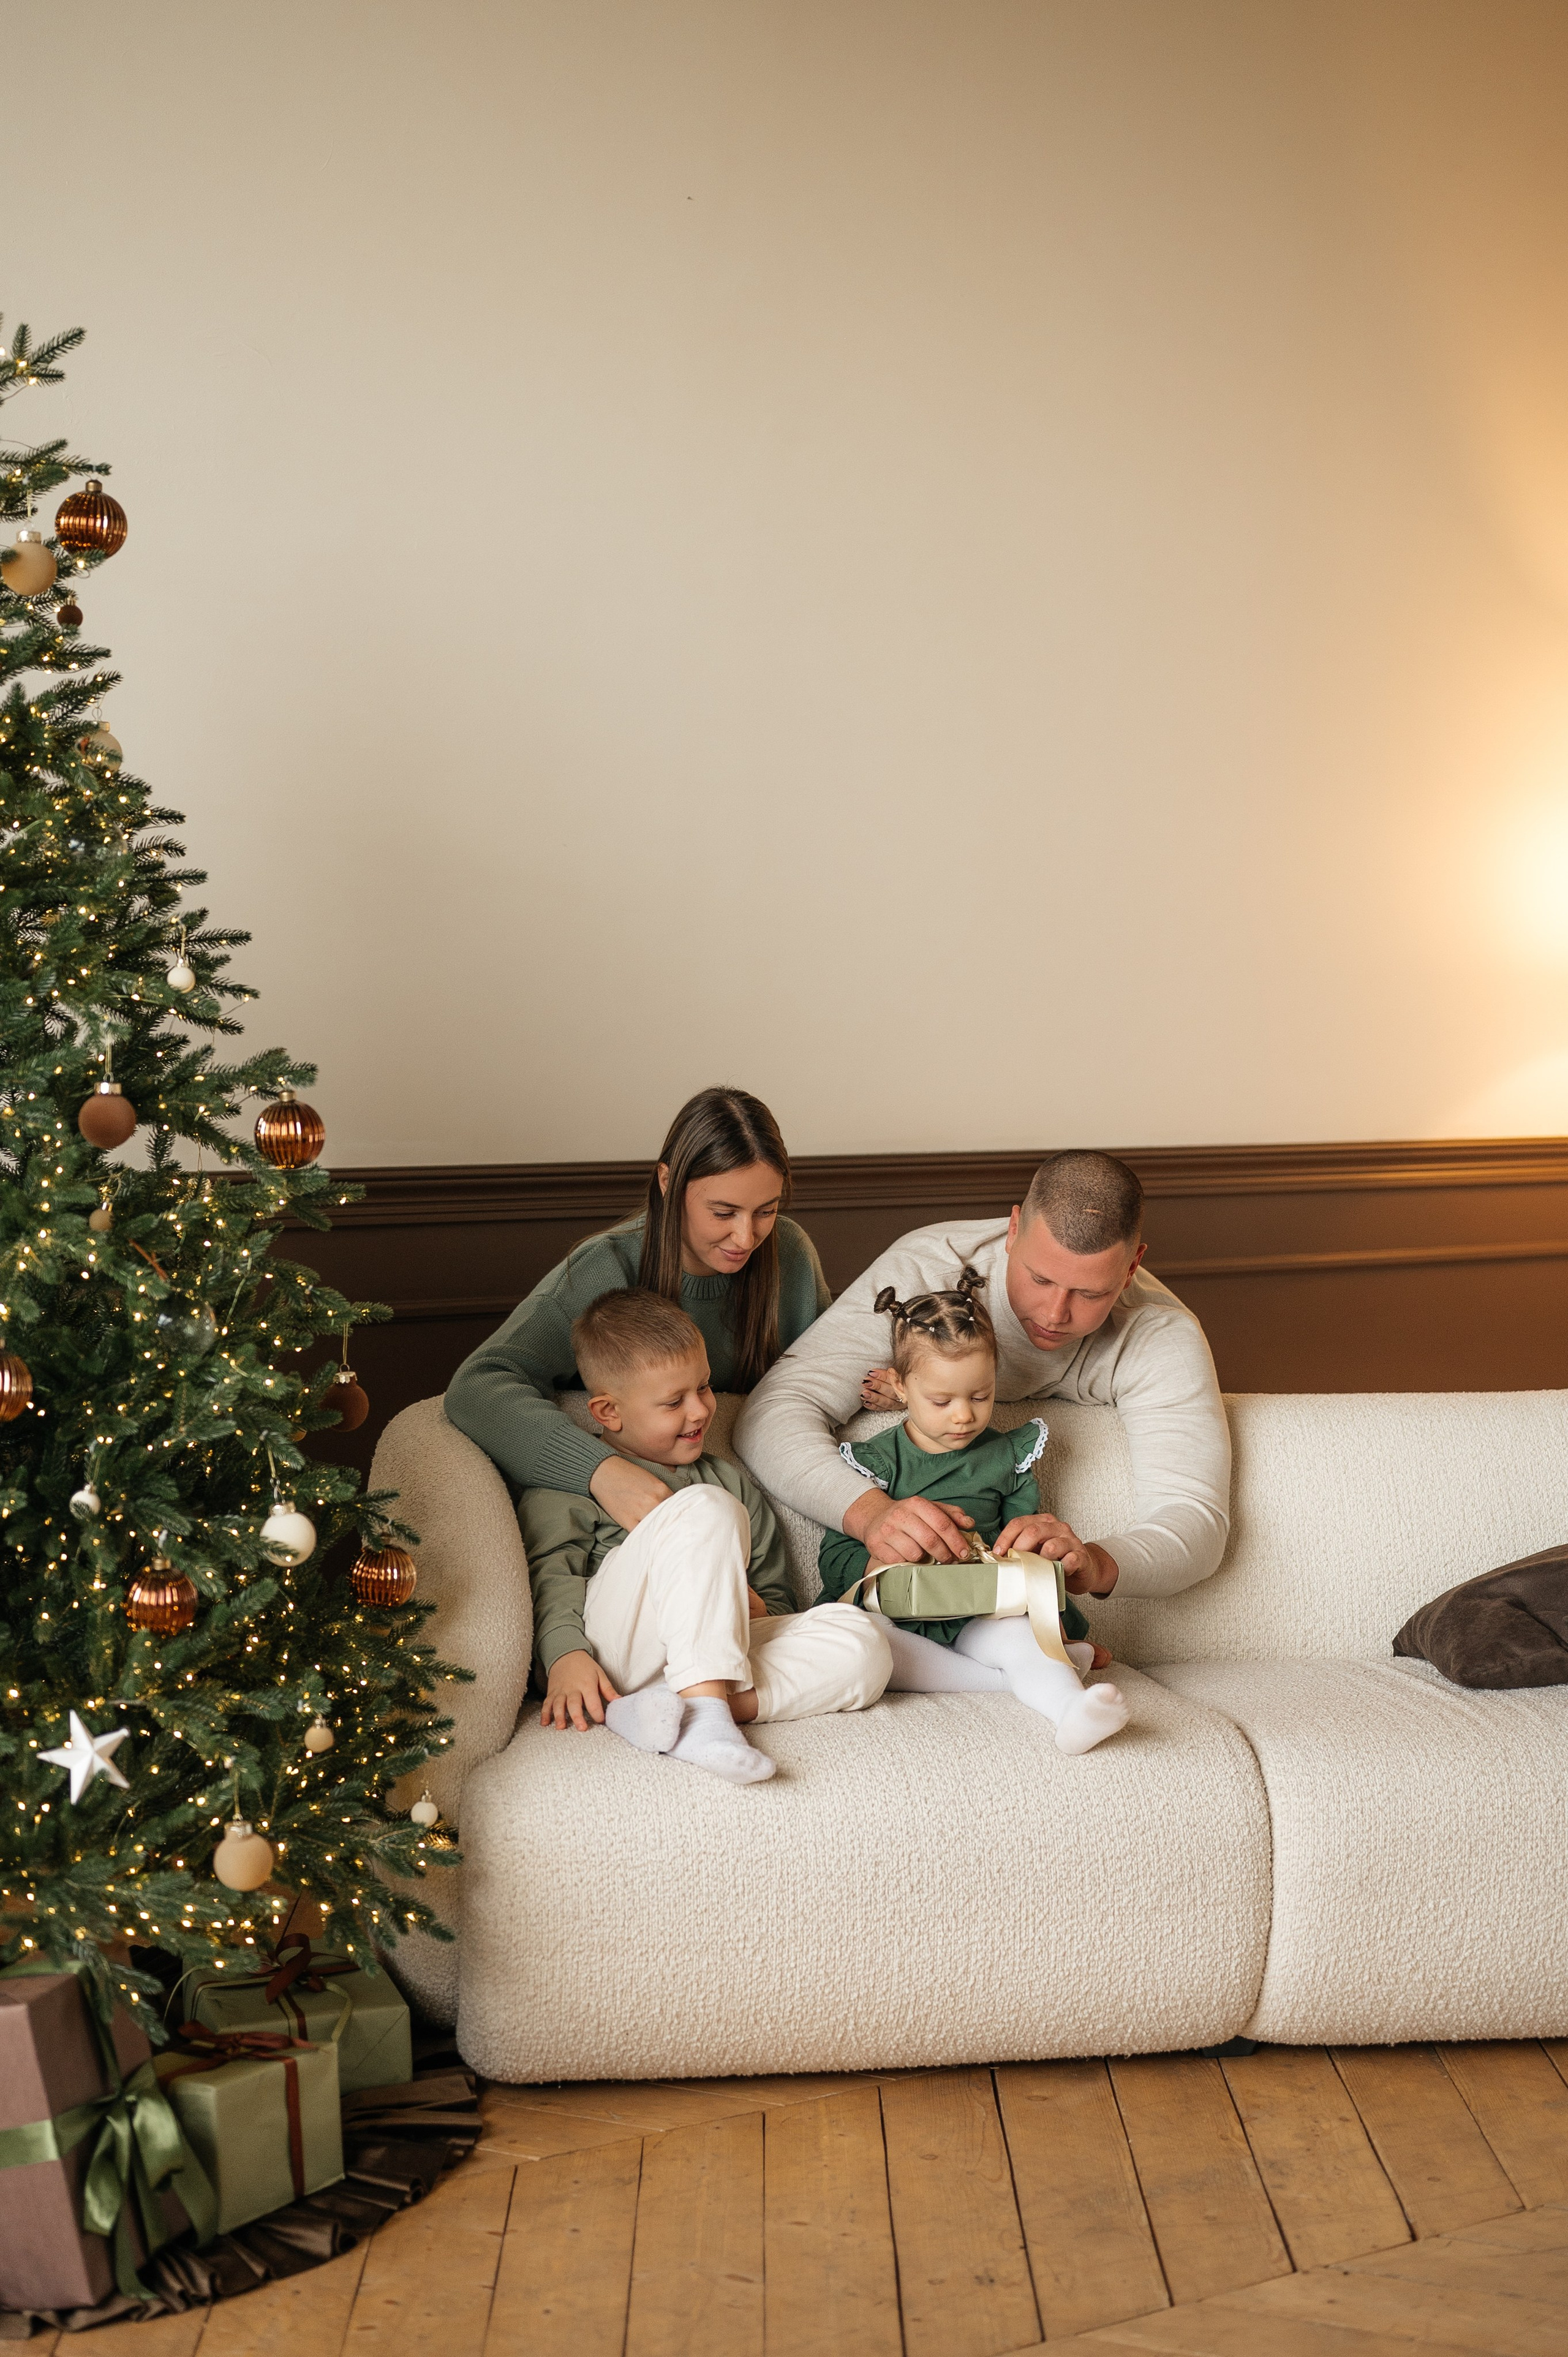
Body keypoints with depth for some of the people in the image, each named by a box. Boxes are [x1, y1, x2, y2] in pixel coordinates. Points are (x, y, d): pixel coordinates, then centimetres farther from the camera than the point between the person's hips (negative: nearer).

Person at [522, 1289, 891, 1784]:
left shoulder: (729, 1481, 29)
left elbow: (779, 1603, 27)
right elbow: (551, 1578, -3)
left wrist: (759, 1609, 2)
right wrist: (566, 1657, -22)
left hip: (719, 1651, 5)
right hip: (611, 1659, -5)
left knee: (863, 1645, -21)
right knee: (705, 1509, -27)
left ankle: (659, 1712, -37)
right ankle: (704, 1707, -40)